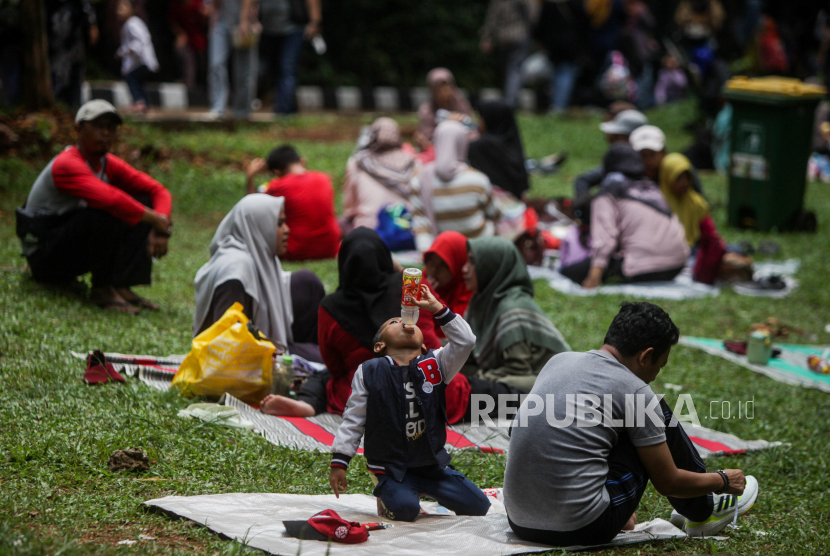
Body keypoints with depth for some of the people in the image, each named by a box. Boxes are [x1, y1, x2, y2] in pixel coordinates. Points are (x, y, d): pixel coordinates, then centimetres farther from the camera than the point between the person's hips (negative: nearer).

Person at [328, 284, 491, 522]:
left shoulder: (435, 364, 4)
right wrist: (339, 463, -5)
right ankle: (388, 494, 3)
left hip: (431, 464, 3)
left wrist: (437, 308, -14)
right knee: (405, 509, -31)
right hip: (389, 465, -3)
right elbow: (353, 422, 0)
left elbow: (465, 342, -11)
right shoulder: (369, 373, -2)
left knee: (479, 506, -3)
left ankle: (430, 492, 18)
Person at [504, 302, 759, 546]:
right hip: (581, 528, -7)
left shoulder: (559, 361, 12)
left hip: (519, 521, 7)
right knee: (659, 414, 10)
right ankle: (702, 511, 31)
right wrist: (723, 481, 24)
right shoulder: (636, 393, -7)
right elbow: (668, 482, 3)